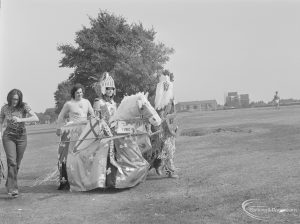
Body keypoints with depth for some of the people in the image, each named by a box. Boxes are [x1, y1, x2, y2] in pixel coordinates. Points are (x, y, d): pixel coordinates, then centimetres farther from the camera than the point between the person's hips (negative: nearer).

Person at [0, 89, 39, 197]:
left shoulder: (24, 106, -11)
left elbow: (36, 118, -22)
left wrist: (21, 119, -33)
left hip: (21, 137, 1)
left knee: (17, 164, 9)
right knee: (12, 162, -16)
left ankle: (9, 185, 29)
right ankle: (13, 188, -16)